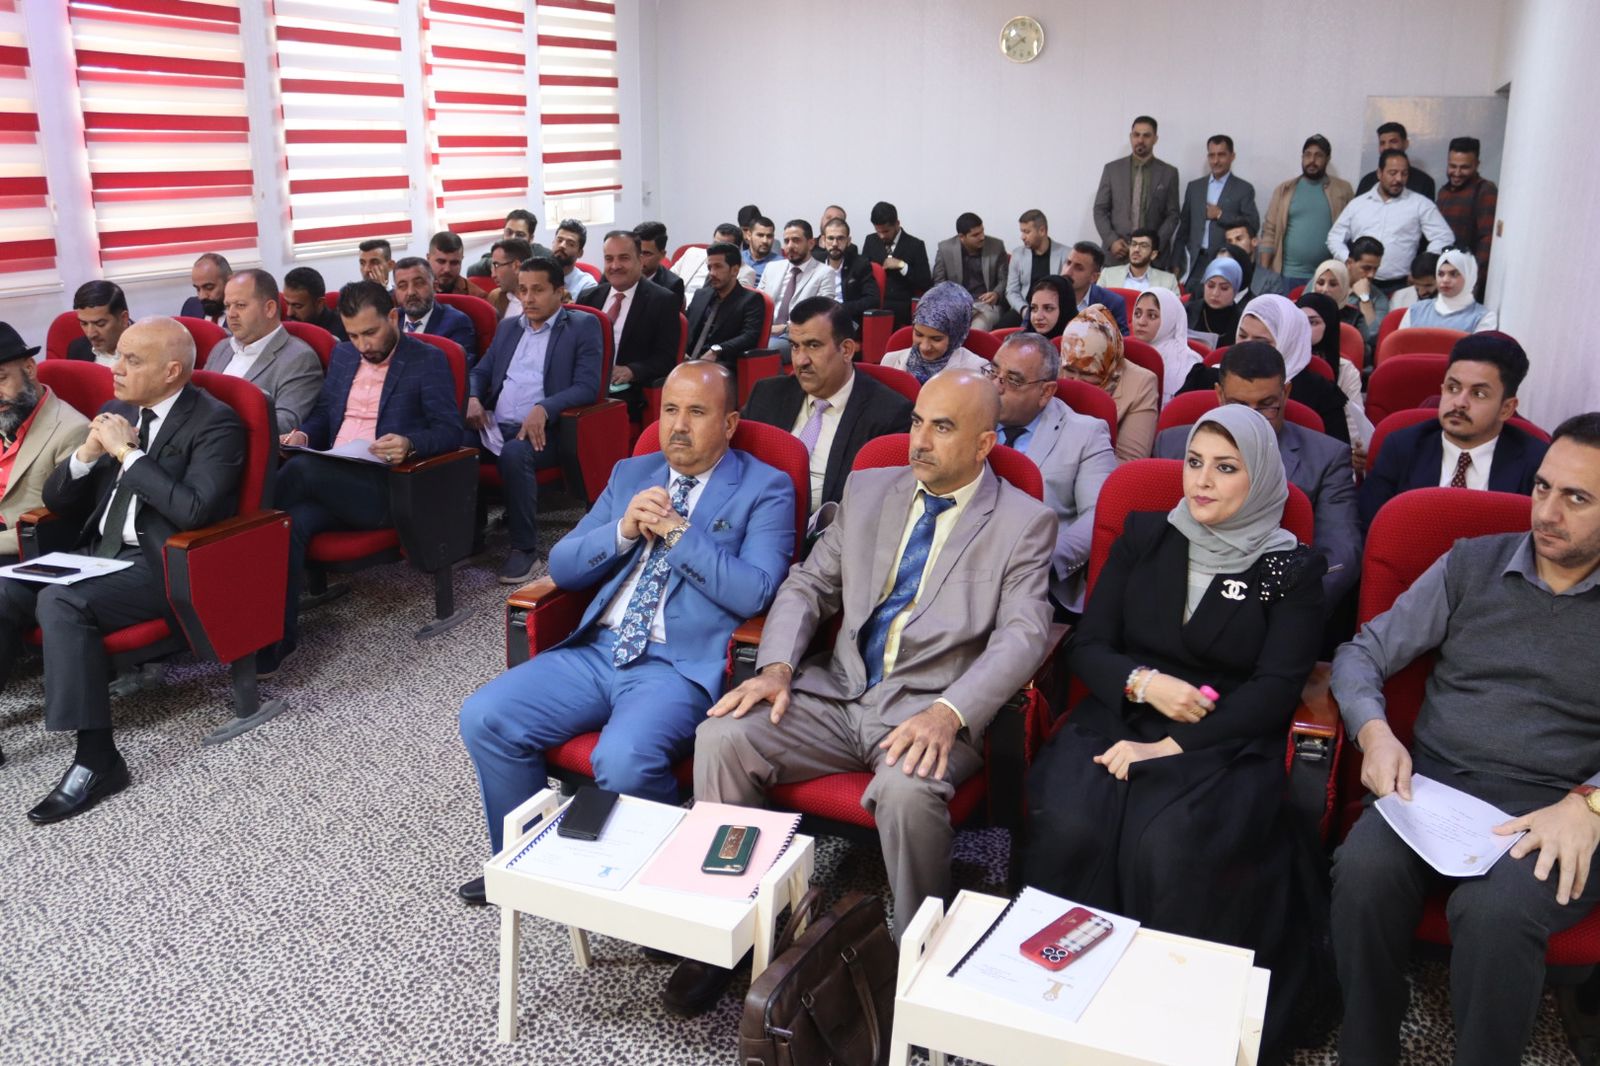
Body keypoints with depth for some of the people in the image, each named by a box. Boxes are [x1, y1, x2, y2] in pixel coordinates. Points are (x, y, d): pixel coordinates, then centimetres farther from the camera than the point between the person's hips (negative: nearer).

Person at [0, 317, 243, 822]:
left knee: (60, 602, -29)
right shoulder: (118, 412, 12)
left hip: (164, 566, -7)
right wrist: (88, 452, -5)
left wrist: (127, 453, -18)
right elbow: (57, 501, 15)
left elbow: (193, 510, -24)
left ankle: (96, 757, -24)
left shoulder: (215, 422, -10)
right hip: (100, 552, 8)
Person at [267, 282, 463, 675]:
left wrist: (409, 443, -26)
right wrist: (304, 433, 1)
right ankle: (277, 638, -28)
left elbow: (450, 431, -5)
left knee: (300, 468, -32)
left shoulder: (428, 361, 2)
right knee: (291, 522, -29)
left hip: (385, 488, -5)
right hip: (330, 480, 5)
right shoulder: (342, 355, 21)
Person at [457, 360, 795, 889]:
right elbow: (562, 566, 13)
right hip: (596, 652, 6)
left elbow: (754, 593, -14)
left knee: (623, 760, -32)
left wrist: (676, 530, -14)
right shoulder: (630, 473, 17)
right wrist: (623, 531, -6)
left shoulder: (765, 489, 0)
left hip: (681, 667, -6)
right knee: (484, 717, -10)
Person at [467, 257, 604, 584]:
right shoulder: (508, 327, 22)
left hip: (542, 430, -5)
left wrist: (543, 408, -25)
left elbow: (587, 386, -9)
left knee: (514, 454, -36)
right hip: (494, 425, 5)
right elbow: (481, 371, 25)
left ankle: (525, 548, -21)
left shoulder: (583, 326, 3)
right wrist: (474, 398, 0)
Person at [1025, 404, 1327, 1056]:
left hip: (1225, 744, -2)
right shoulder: (1142, 538, 13)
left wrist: (1172, 746, -16)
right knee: (1069, 825, -29)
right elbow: (1088, 647, 10)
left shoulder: (1293, 571, 6)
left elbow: (1277, 688, -5)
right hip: (1119, 719, 2)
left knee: (1167, 844, -33)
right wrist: (1143, 683, -12)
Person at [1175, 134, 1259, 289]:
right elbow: (1184, 226, 15)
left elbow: (1253, 224, -4)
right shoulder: (1194, 186, 14)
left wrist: (1221, 215, -9)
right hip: (1197, 262, 3)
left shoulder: (1244, 189, 3)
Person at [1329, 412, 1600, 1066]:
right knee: (1364, 870, -31)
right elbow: (1363, 652, 11)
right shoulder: (1470, 564, 12)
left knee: (1492, 911, -35)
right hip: (1433, 784, 2)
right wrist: (1373, 731, -7)